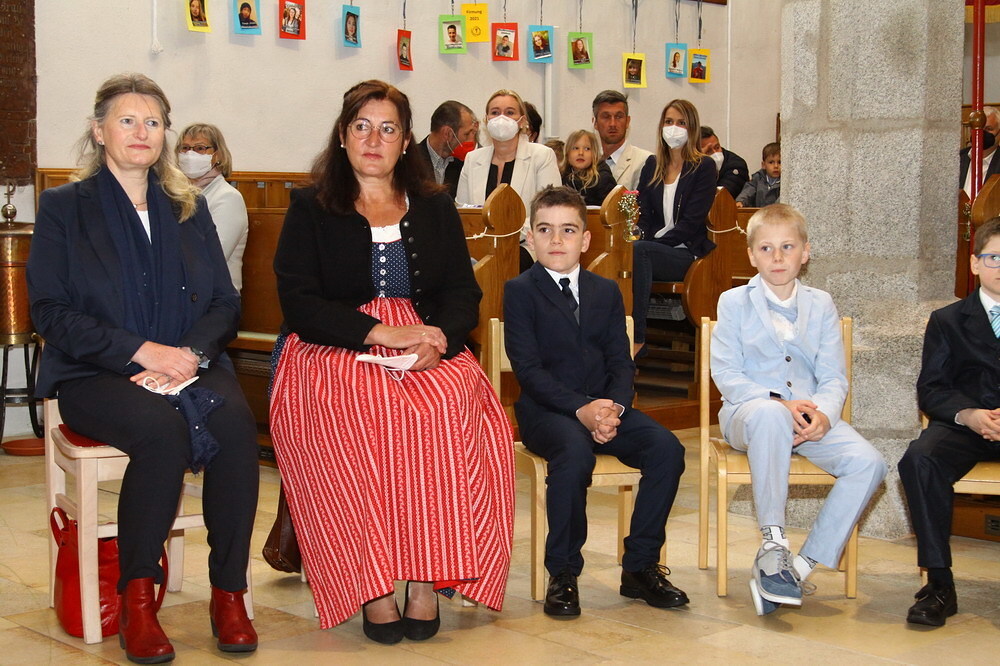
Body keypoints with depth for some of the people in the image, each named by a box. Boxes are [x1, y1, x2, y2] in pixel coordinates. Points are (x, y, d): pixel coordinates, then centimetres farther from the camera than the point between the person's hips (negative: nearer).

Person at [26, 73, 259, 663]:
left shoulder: (189, 209, 19)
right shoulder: (64, 208, 8)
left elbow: (225, 304, 13)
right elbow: (50, 311, -2)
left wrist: (189, 354, -10)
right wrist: (141, 350, -15)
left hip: (189, 365, 3)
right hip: (96, 374, -3)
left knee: (236, 422, -30)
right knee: (162, 428, -35)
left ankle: (229, 592, -22)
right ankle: (137, 595, -21)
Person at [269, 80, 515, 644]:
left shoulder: (436, 209, 19)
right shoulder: (311, 210, 11)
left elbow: (464, 292, 10)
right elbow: (299, 302, -1)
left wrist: (436, 339, -13)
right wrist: (384, 332, -14)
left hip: (430, 357, 2)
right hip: (335, 354, -2)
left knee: (446, 409, -33)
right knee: (359, 418, -36)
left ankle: (429, 581, -30)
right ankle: (371, 588, -32)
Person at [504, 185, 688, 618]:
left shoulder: (606, 292, 14)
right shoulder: (520, 291, 1)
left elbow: (621, 362, 6)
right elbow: (528, 368, -10)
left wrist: (614, 407, -16)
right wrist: (580, 408, -22)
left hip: (605, 408, 5)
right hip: (544, 410, -4)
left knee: (666, 448, -21)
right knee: (575, 452, -37)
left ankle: (640, 566, -8)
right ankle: (562, 574, -20)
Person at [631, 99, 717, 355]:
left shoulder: (704, 168, 1)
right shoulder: (652, 165, 17)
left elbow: (691, 222, -8)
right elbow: (643, 213, 12)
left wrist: (651, 241, -17)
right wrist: (639, 236, -11)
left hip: (689, 253, -4)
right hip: (655, 249, 4)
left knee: (639, 251, -33)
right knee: (632, 251, -31)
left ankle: (636, 338, -36)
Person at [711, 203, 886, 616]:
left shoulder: (821, 305, 14)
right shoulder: (734, 303, 6)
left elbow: (834, 378, 5)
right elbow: (725, 372, -4)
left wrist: (823, 414, -18)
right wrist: (778, 402, -19)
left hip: (811, 418, 3)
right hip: (747, 413, -3)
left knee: (868, 463, -24)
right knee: (769, 416, -40)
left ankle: (804, 564, -21)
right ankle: (773, 543, -34)